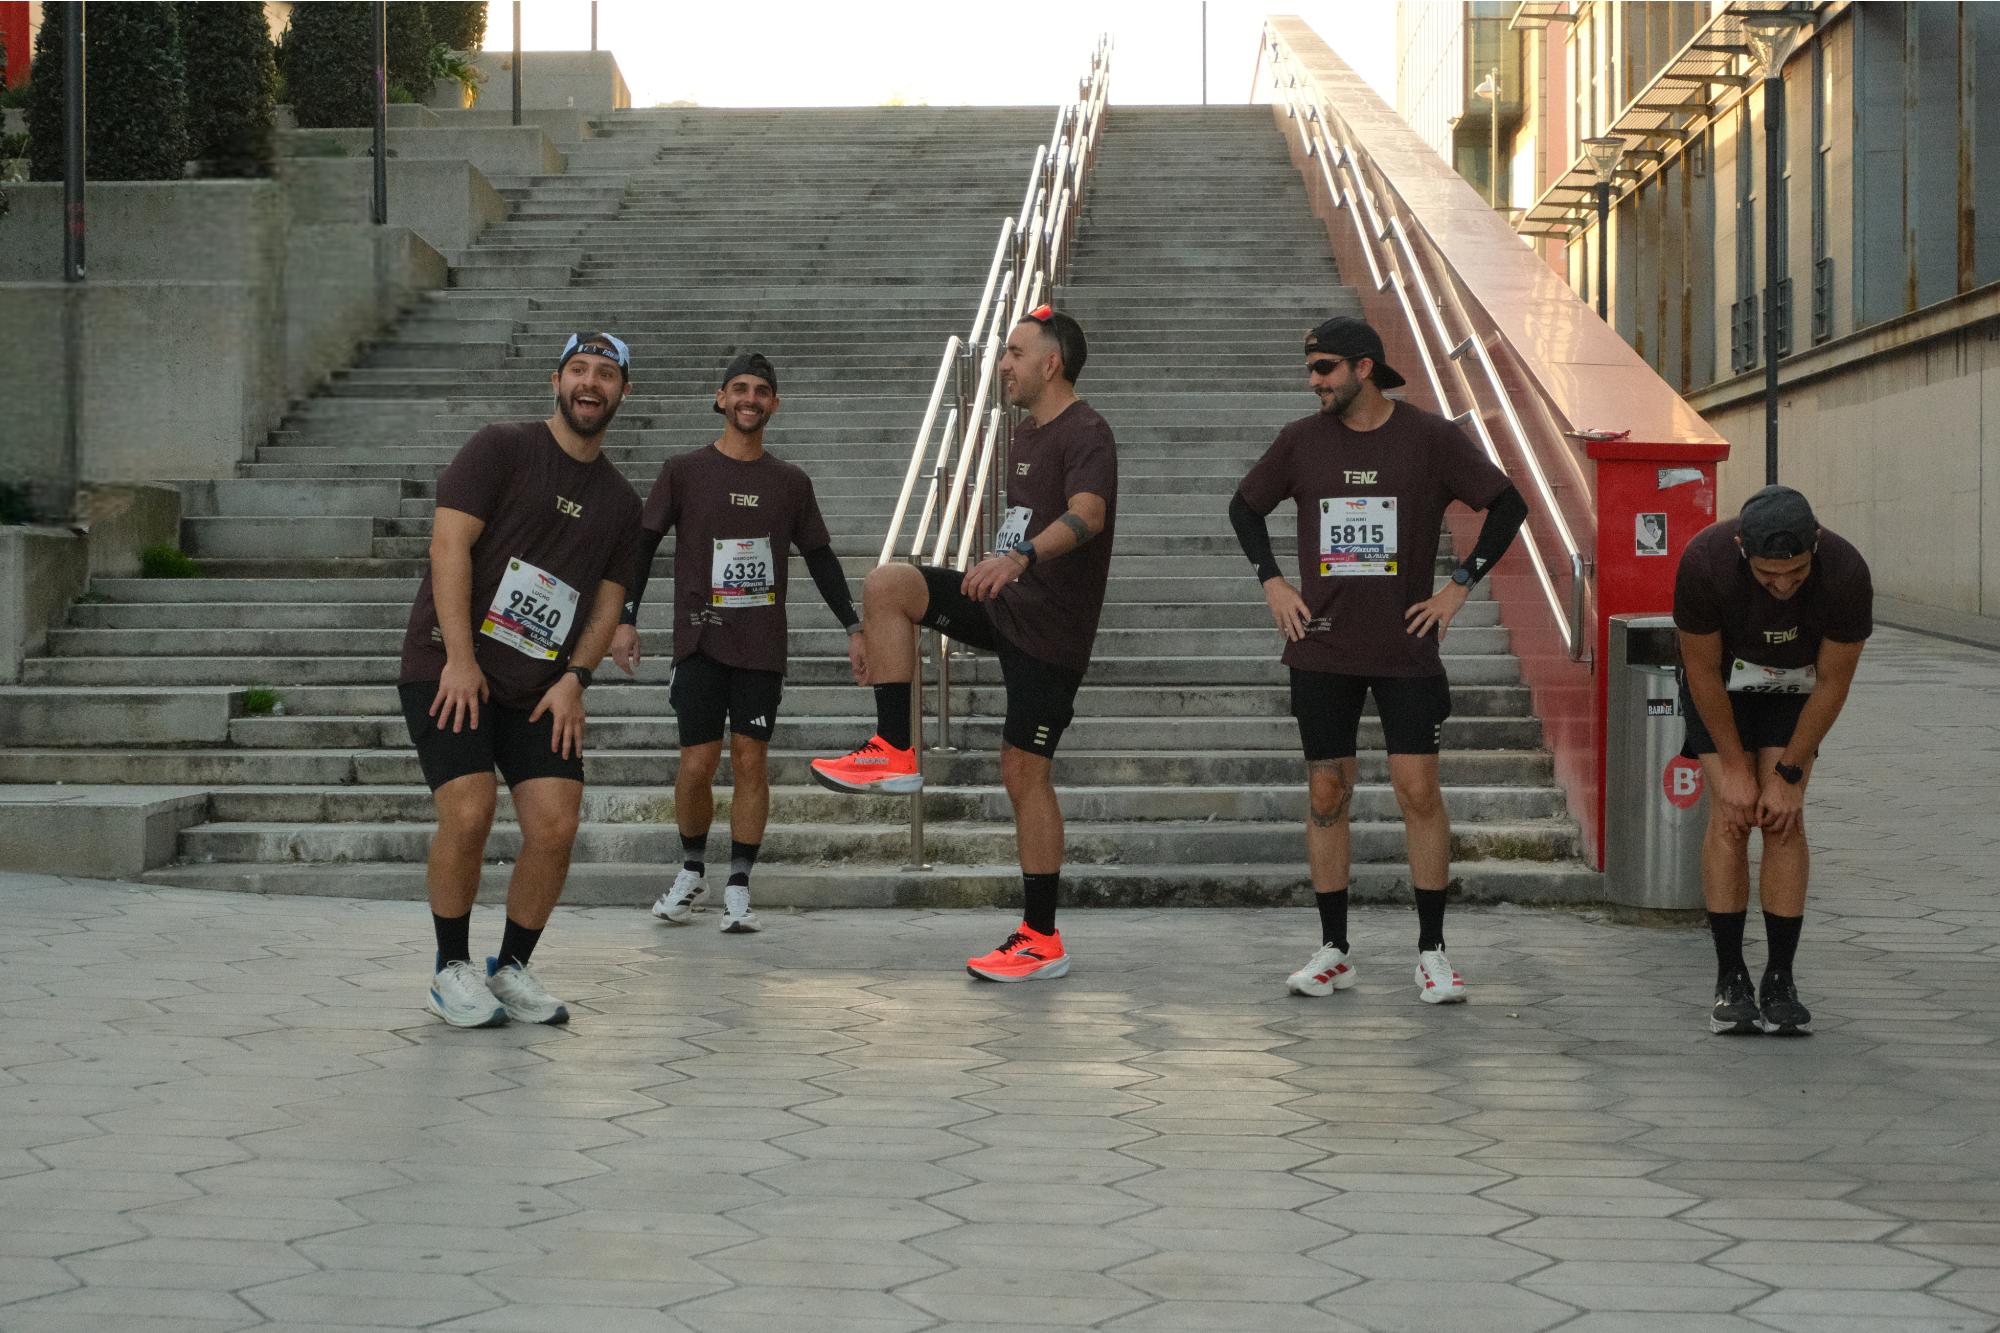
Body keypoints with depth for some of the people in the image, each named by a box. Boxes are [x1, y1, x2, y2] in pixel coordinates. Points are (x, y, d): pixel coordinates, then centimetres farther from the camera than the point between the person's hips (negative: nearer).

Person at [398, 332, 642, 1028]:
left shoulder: (620, 501, 13)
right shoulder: (500, 448, -4)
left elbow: (608, 599, 15)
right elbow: (450, 542, -11)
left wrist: (575, 677, -2)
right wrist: (461, 658, -18)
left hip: (541, 687, 5)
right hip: (450, 670, -5)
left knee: (556, 826, -9)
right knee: (469, 812, -19)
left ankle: (511, 969, 12)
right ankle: (452, 969, 1)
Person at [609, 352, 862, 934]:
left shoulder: (791, 483, 9)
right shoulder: (684, 472, 3)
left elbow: (821, 558, 14)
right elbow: (643, 544, 3)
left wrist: (853, 628, 9)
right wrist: (624, 618, -6)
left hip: (762, 645, 2)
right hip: (700, 642, -1)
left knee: (751, 763, -1)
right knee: (697, 765, -4)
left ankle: (738, 890, 6)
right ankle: (691, 870, 19)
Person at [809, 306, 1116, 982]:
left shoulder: (1086, 434, -13)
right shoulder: (1025, 437, 17)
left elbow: (1087, 515, -32)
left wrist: (1020, 557, -49)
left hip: (1049, 623, -8)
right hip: (1004, 602, 8)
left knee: (1025, 770, -7)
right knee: (885, 584, -12)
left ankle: (1042, 939, 2)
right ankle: (895, 754, -11)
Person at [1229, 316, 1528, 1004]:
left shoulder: (1430, 437, -2)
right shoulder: (1302, 440, 4)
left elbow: (1508, 505, 3)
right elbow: (1245, 506, 19)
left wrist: (1459, 586, -2)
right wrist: (1272, 582, 7)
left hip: (1407, 649, -2)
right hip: (1322, 648, 2)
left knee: (1419, 790, -7)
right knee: (1326, 793, 4)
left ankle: (1431, 952, 4)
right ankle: (1333, 951, 14)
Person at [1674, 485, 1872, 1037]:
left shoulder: (1846, 572, -33)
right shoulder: (1705, 561, -36)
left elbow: (1833, 682, -18)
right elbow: (1702, 670, -21)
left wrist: (1787, 775, -14)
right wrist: (1735, 768, -15)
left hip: (1795, 681, 1)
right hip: (1721, 676, -1)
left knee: (1785, 818, -11)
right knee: (1730, 815, -12)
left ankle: (1780, 983, -5)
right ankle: (1730, 981, -5)